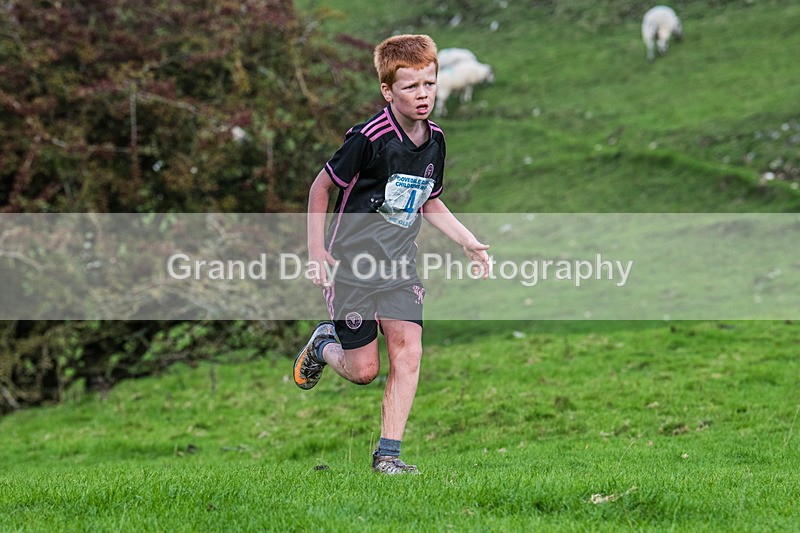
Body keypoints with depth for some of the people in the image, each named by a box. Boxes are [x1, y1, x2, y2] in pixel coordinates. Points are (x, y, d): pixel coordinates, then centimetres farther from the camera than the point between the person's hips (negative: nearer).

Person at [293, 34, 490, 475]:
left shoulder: (434, 140, 3)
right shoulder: (369, 137, -18)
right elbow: (322, 186, -7)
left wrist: (468, 242, 10)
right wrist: (317, 250, -11)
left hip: (399, 265, 5)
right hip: (351, 264, -5)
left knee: (408, 352, -12)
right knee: (363, 371, -2)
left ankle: (387, 454, -5)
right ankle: (323, 344, 33)